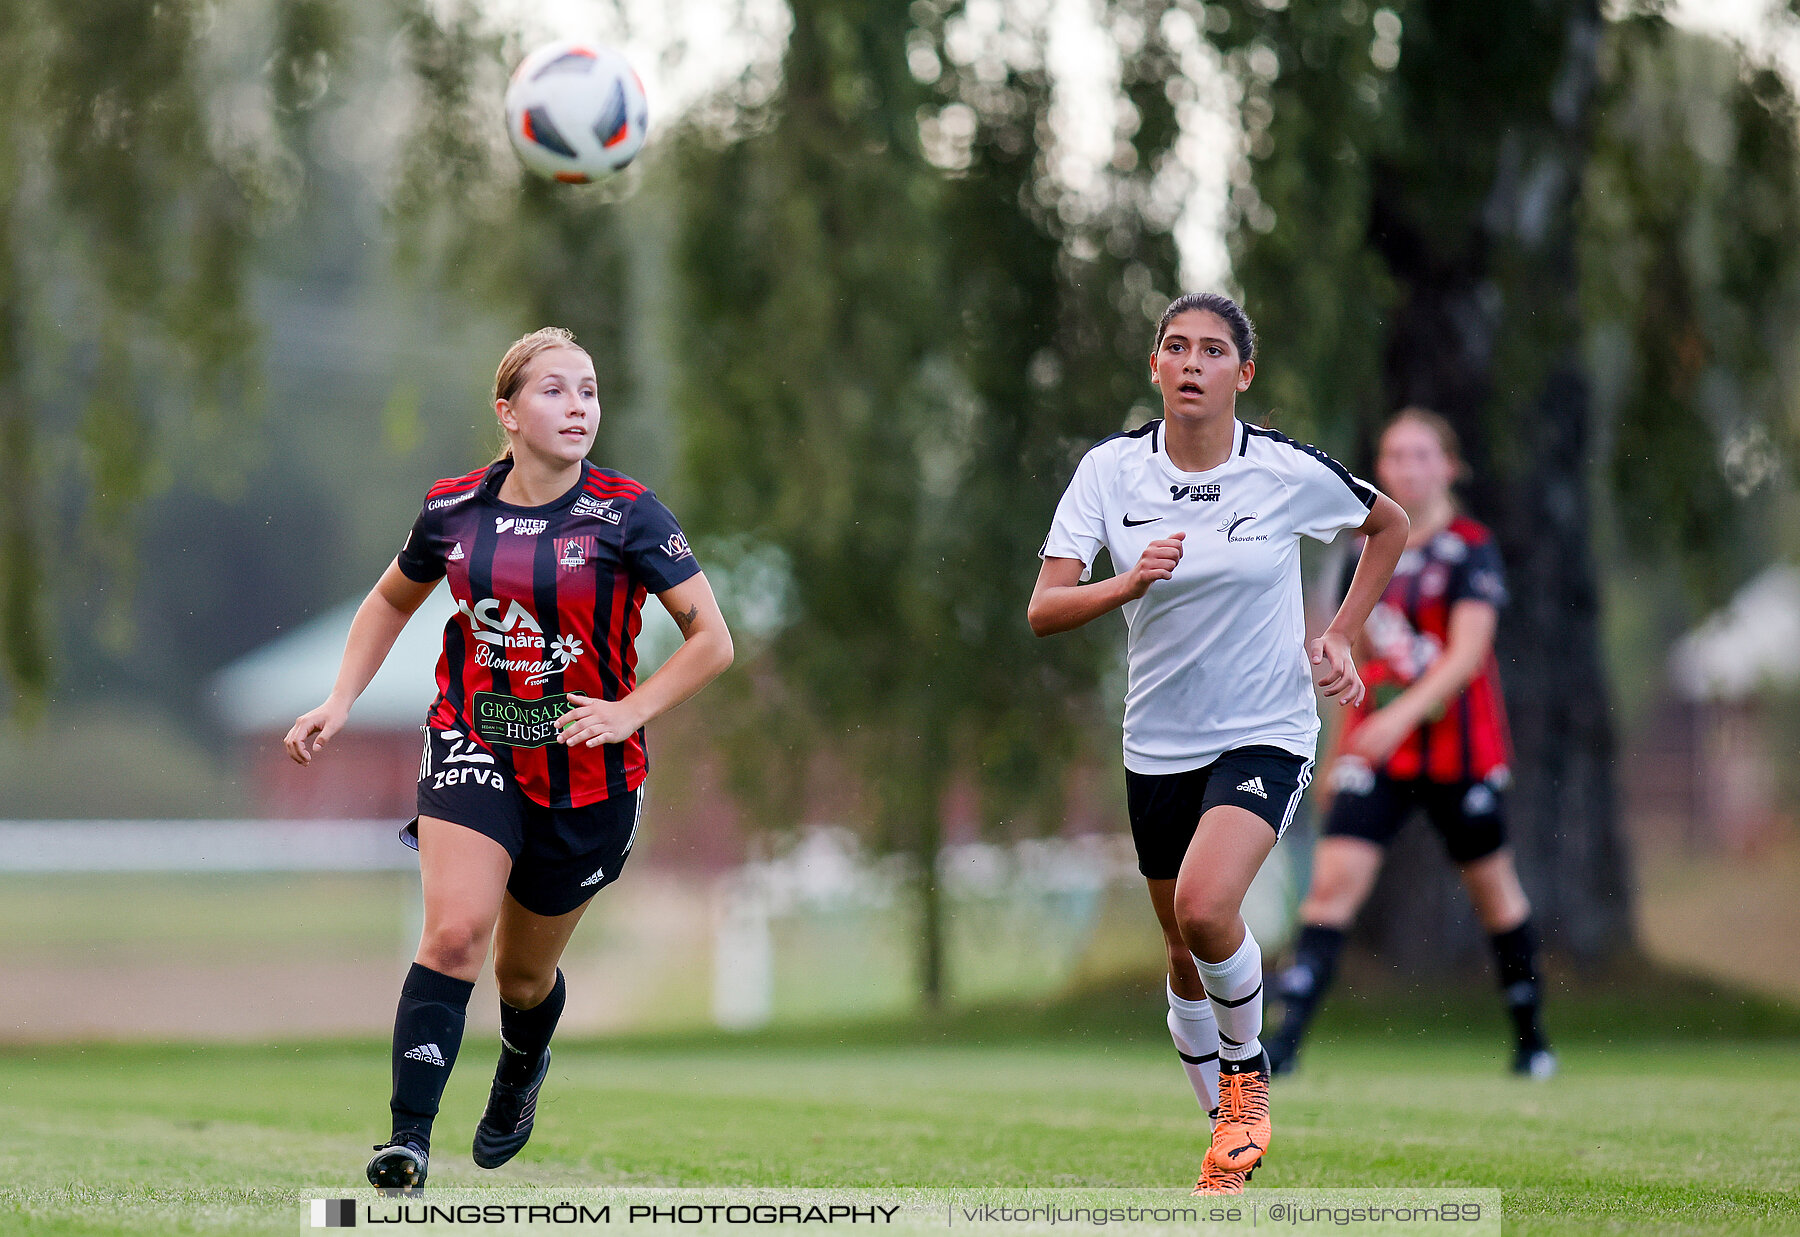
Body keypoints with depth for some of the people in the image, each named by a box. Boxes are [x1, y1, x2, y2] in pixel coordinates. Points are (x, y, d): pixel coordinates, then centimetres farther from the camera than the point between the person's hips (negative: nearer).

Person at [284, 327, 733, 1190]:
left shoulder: (626, 514, -10)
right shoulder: (454, 510, -1)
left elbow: (712, 641, -8)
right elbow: (390, 602, 18)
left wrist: (630, 710, -19)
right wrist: (339, 703, 7)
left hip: (588, 774, 0)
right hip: (474, 750, 0)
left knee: (523, 974, 14)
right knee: (455, 932, -24)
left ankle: (521, 1072, 50)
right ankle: (409, 1138, -24)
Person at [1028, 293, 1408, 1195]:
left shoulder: (1289, 471, -9)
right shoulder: (1110, 471, -6)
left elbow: (1389, 524, 11)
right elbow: (1043, 611, -13)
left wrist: (1339, 638, 3)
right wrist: (1129, 584, -31)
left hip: (1266, 733, -3)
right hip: (1159, 742, 3)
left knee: (1205, 907, -26)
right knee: (1186, 954, 10)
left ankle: (1246, 1066, 2)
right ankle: (1230, 1135, 30)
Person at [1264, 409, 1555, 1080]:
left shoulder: (1472, 550, -8)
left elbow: (1465, 654, -19)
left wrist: (1404, 714, -32)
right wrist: (1341, 747, 21)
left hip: (1457, 749, -4)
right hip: (1376, 748, 4)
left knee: (1493, 890, 9)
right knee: (1334, 878, -11)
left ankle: (1530, 1038, 27)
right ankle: (1286, 1038, -17)